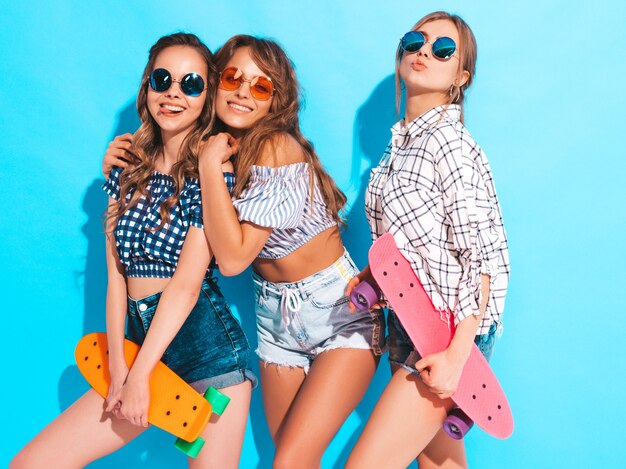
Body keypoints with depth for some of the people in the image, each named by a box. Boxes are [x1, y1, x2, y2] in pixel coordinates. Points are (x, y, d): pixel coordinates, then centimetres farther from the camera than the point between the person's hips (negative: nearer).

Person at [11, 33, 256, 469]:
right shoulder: (128, 169, 10)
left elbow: (187, 282, -12)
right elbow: (116, 275, 4)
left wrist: (139, 375, -13)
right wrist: (118, 365, -5)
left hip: (207, 346, -5)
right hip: (142, 343, 5)